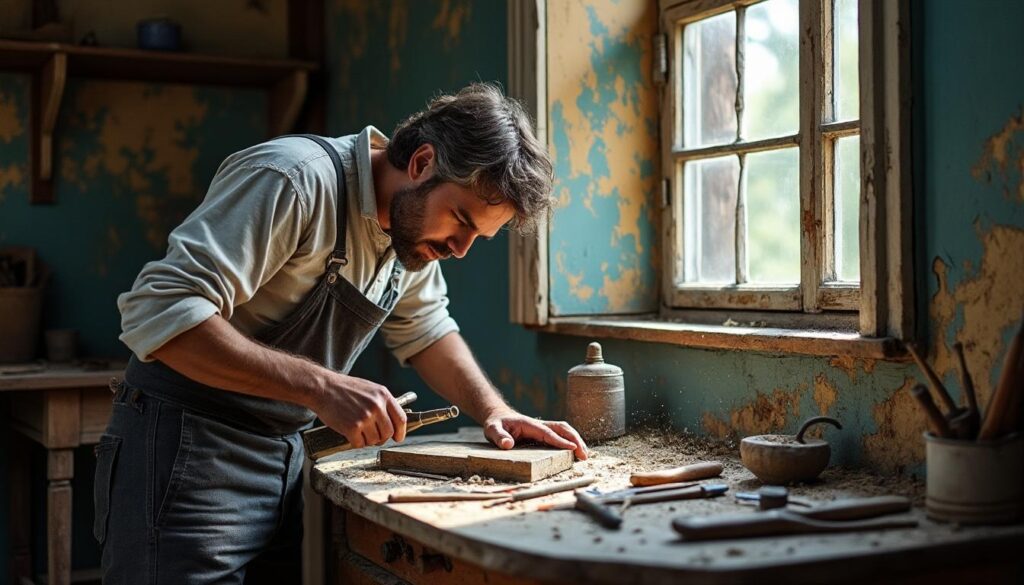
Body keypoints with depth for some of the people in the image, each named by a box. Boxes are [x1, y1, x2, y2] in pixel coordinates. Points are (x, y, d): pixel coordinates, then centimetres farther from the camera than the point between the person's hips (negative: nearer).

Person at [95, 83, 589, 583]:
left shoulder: (415, 225, 5)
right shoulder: (296, 179, -22)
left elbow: (426, 332, 20)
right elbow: (159, 311, -29)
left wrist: (493, 411, 3)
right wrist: (321, 386, -33)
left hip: (284, 460, 8)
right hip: (187, 458, -7)